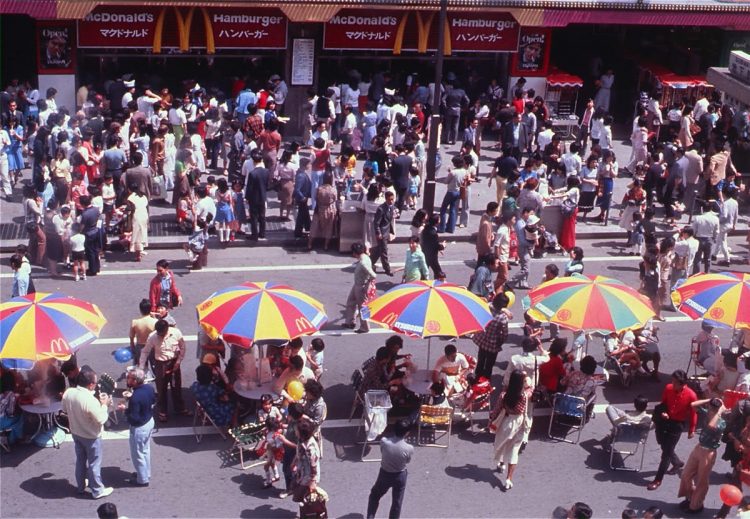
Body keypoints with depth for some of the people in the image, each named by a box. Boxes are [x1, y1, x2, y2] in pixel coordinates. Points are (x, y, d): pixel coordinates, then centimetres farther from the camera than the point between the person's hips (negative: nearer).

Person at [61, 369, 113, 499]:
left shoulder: (68, 393, -14)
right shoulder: (91, 401, -35)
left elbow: (65, 409, 5)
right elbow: (101, 420, -25)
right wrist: (104, 405, -12)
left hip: (75, 433, 6)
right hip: (91, 436, -6)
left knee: (80, 460, 26)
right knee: (94, 464, 13)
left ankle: (81, 486, 43)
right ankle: (98, 491, 28)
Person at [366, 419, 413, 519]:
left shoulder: (384, 441, -25)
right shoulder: (409, 448, -28)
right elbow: (407, 461, -7)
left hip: (385, 474, 1)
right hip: (400, 476, -1)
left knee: (374, 495, 27)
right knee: (397, 502, 20)